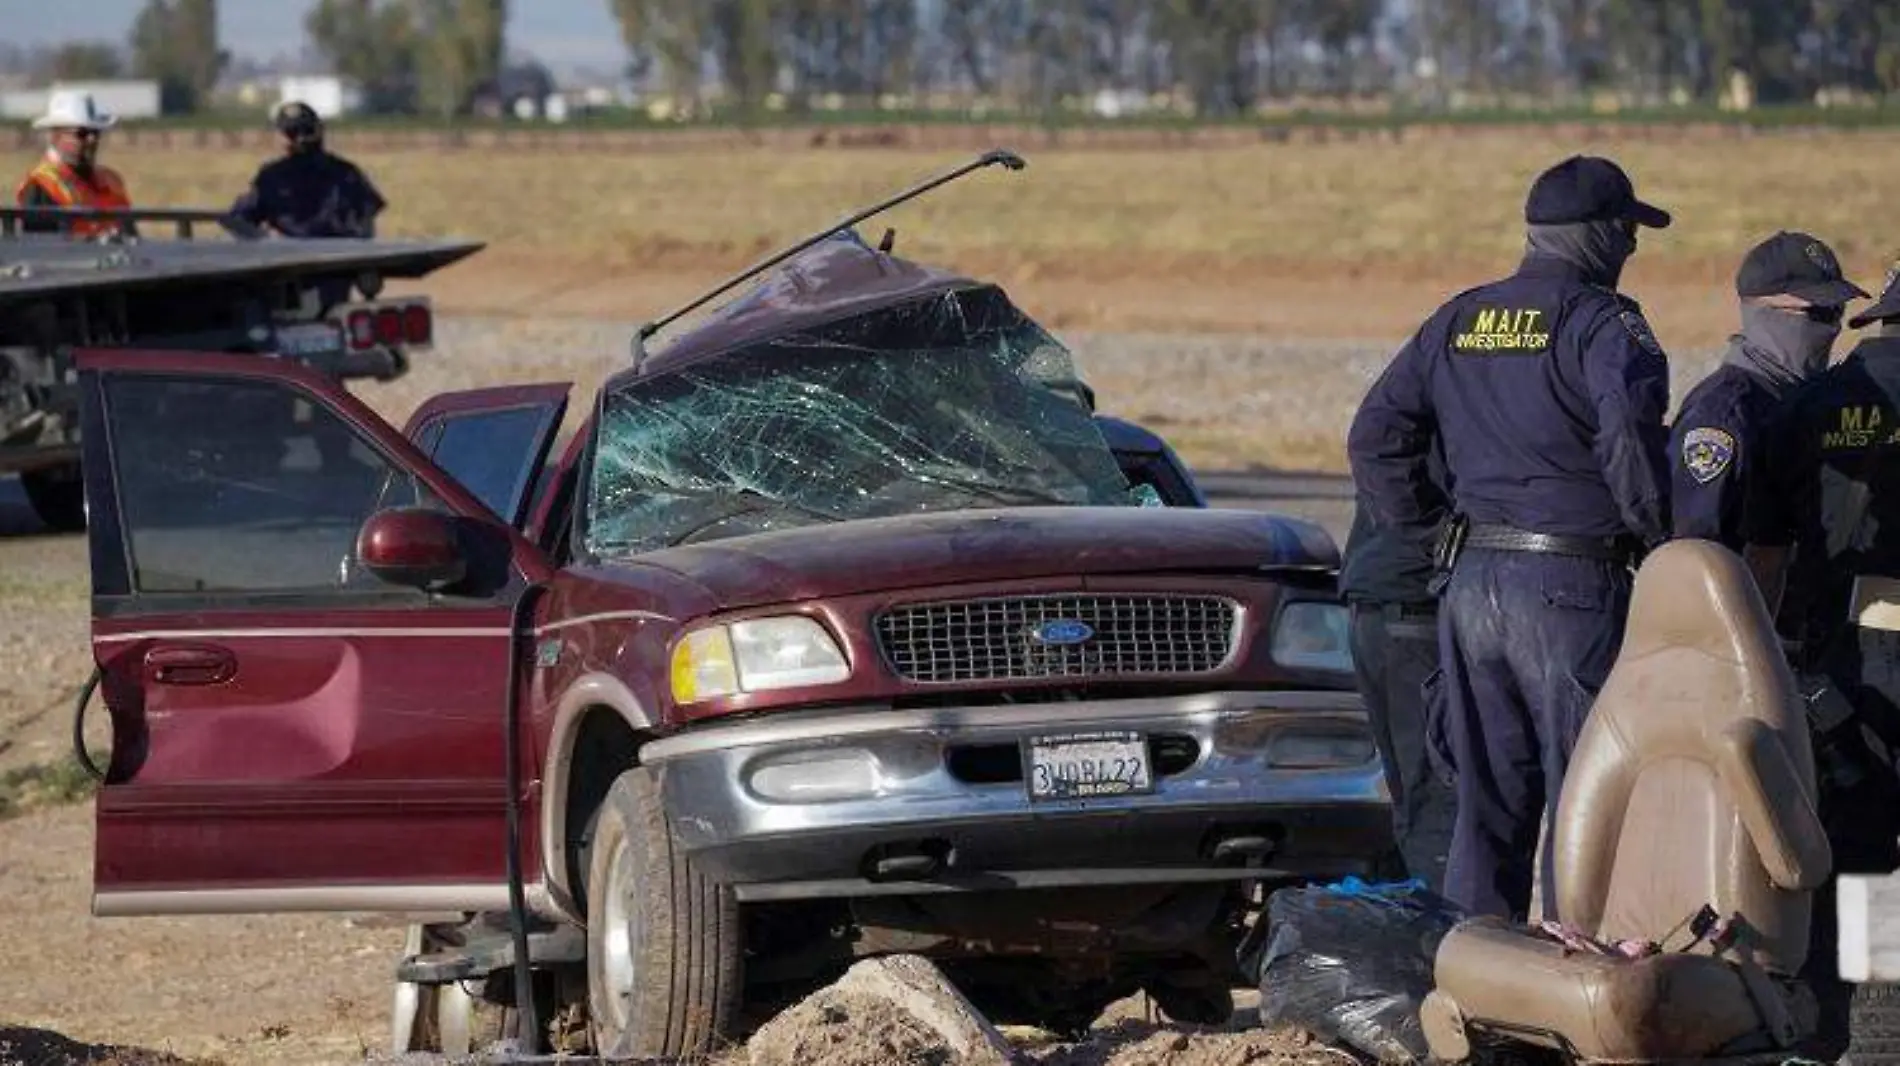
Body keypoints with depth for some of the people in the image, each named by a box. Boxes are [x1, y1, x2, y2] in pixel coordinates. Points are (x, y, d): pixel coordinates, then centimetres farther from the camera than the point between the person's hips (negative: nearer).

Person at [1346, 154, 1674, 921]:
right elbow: (1629, 432, -25)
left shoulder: (1457, 320, 13)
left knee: (1487, 797, 13)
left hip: (1470, 582, 7)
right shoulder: (1599, 321, -9)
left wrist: (1431, 526, 16)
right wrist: (1658, 536, -12)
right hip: (1571, 585, -6)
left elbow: (1376, 436, 13)